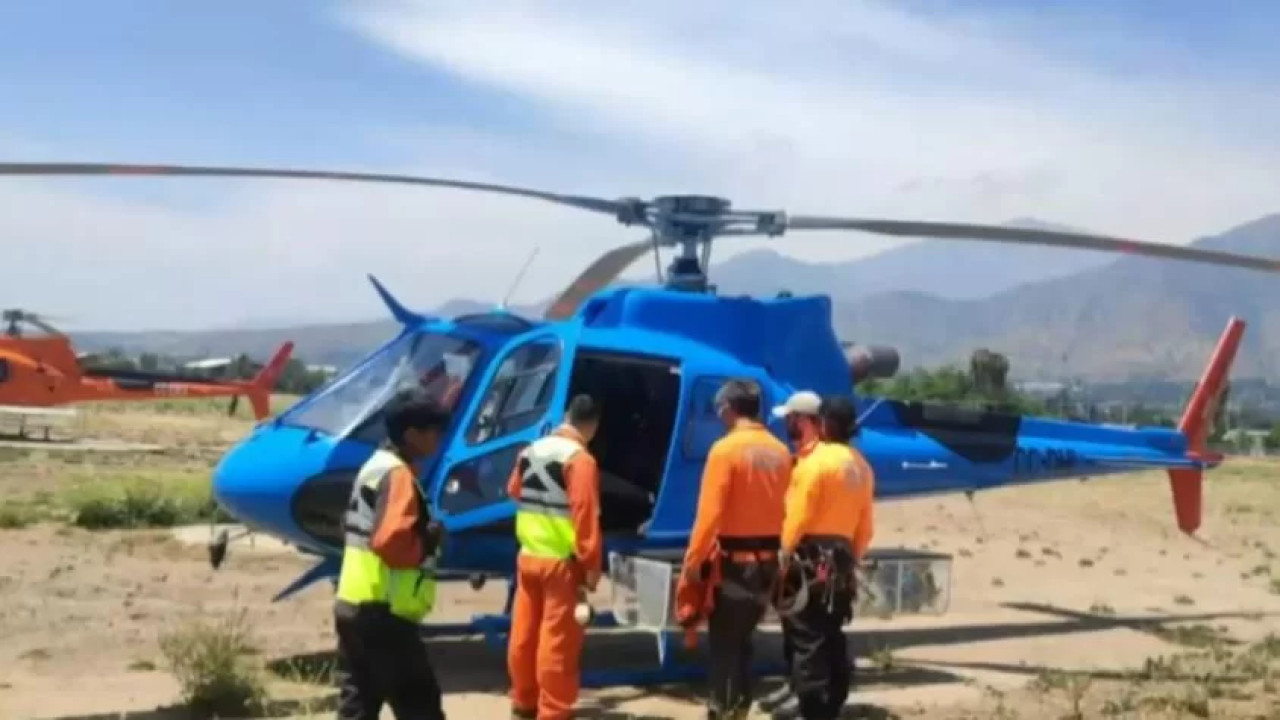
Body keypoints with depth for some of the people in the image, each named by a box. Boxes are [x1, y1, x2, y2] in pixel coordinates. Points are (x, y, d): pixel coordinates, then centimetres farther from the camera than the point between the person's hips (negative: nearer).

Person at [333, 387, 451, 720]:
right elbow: (392, 543, -25)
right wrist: (430, 541, -9)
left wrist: (422, 534, 10)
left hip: (352, 605, 10)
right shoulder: (398, 475, -15)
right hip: (382, 612, -9)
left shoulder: (374, 466, 16)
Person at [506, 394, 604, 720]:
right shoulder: (580, 458, -15)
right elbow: (585, 515, -20)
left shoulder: (530, 451, 9)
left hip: (528, 556, 8)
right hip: (562, 562, -8)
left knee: (525, 633, 15)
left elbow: (514, 492, 22)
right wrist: (591, 564, -16)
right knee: (558, 640, -3)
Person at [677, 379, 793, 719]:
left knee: (724, 642, 3)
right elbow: (786, 509, 4)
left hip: (732, 560, -6)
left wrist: (693, 560, -11)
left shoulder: (726, 449, -14)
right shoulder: (780, 452, 3)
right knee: (743, 637, 18)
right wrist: (776, 550, 13)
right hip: (767, 559, 6)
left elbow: (709, 513, -17)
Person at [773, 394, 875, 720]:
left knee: (809, 638, -5)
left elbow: (799, 515, -13)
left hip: (812, 557, -8)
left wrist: (785, 554, -4)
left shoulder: (816, 460, -12)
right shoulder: (861, 466, 11)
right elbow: (864, 524, 12)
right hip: (841, 558, 8)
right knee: (832, 636, 14)